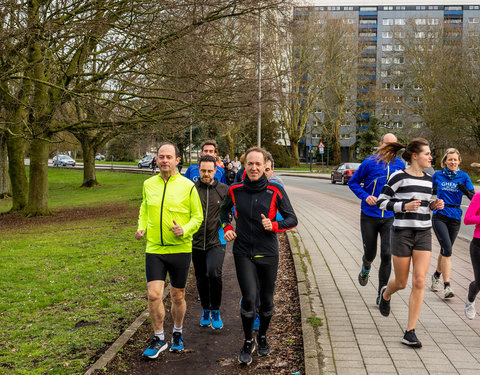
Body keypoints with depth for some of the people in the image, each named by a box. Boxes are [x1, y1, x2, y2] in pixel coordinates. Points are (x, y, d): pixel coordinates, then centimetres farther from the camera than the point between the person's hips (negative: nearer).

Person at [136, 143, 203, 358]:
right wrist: (141, 227, 2)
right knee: (153, 294, -6)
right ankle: (159, 339, 13)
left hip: (180, 249, -2)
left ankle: (177, 334, 34)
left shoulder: (187, 186, -5)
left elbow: (198, 217, 1)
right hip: (154, 249, 2)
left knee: (178, 297, 11)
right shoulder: (148, 184, 4)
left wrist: (185, 230, -18)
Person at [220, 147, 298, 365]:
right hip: (243, 253, 0)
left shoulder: (275, 191, -7)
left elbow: (292, 219, -2)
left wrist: (274, 225, -20)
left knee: (267, 300, 12)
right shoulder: (236, 190, -2)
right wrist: (227, 227, 3)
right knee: (249, 298, -10)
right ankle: (248, 342, 12)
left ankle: (262, 337, 37)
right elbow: (224, 209, 20)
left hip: (268, 254, 0)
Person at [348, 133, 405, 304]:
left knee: (387, 254, -9)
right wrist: (365, 196, -11)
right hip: (369, 216, -1)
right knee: (370, 253, 8)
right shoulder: (369, 163, -5)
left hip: (390, 217, 1)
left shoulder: (400, 164, 3)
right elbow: (353, 182, 4)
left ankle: (382, 293, 2)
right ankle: (366, 267, 47)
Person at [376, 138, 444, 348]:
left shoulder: (428, 180, 10)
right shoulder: (399, 177, -9)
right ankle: (385, 294, 46)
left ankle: (410, 333, -1)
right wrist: (404, 206, -20)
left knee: (419, 282, -7)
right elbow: (381, 202, -7)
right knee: (401, 283, 7)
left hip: (423, 235, 5)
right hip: (402, 233, -4)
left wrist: (433, 206, 2)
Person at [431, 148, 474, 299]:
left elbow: (474, 197, -5)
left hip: (455, 218, 2)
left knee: (445, 250, 13)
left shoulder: (463, 176, 2)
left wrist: (465, 190, -23)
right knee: (447, 249, -16)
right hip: (439, 216, -2)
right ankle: (447, 286, -16)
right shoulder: (437, 175, 2)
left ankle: (436, 276, 37)